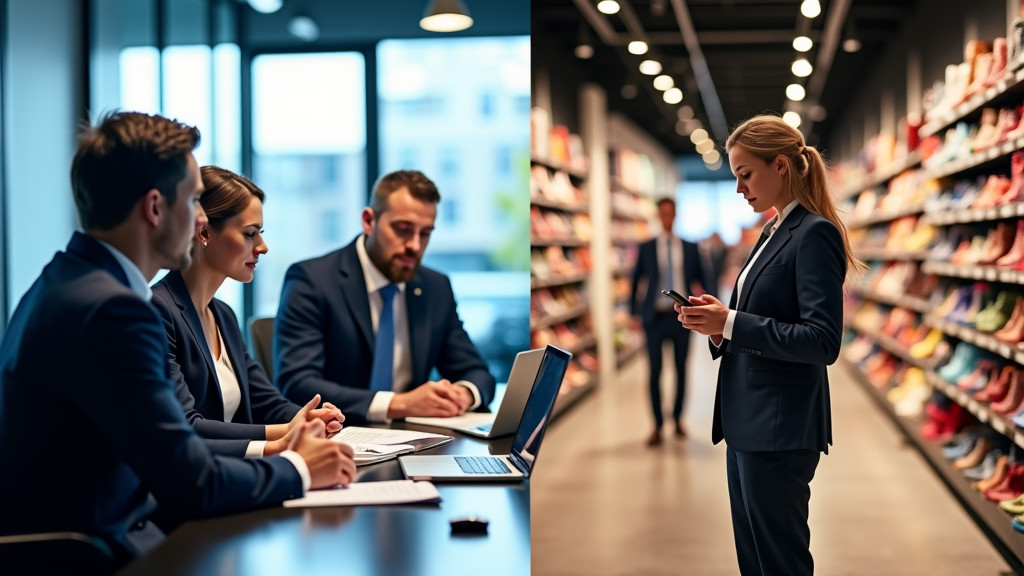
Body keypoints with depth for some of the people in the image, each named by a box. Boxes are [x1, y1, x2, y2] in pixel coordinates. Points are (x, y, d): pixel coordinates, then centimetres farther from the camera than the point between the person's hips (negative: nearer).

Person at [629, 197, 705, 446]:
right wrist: (635, 312, 1)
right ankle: (657, 425, 7)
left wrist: (698, 289, -7)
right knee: (655, 371, 0)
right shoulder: (647, 248, 3)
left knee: (681, 370, 11)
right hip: (656, 316, -1)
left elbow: (699, 276, 13)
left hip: (682, 316, 2)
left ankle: (677, 418, 27)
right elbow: (636, 279, 5)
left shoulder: (690, 248, 6)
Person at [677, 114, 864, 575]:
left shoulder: (815, 233, -13)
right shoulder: (773, 233, 14)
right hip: (747, 425, 9)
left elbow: (823, 342, -21)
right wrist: (718, 323, 1)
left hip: (780, 429, -9)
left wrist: (731, 323, -21)